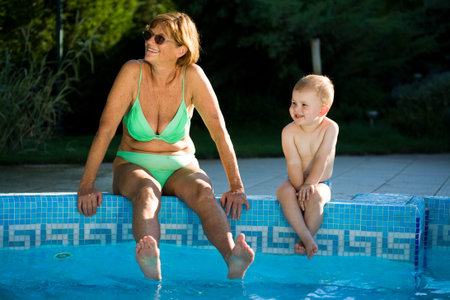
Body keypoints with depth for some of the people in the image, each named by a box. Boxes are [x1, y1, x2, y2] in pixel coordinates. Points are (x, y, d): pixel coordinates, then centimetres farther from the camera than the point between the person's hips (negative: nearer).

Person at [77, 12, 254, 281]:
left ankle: (234, 262, -55)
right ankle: (152, 269, -62)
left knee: (202, 191, -32)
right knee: (147, 192, -36)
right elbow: (106, 129, -16)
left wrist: (236, 187, -20)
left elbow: (219, 131, -13)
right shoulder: (134, 72, -13)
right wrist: (86, 186, -23)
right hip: (133, 166, -1)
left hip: (181, 167, 1)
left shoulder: (192, 76, -12)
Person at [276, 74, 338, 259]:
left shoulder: (330, 128, -12)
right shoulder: (289, 131, -11)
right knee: (284, 192, -31)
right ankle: (307, 238, -33)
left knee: (315, 196, -34)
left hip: (320, 183, -1)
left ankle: (304, 241, -21)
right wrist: (300, 188, -27)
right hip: (296, 182, 2)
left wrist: (309, 184, -27)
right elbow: (294, 164, -17)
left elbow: (322, 160, -19)